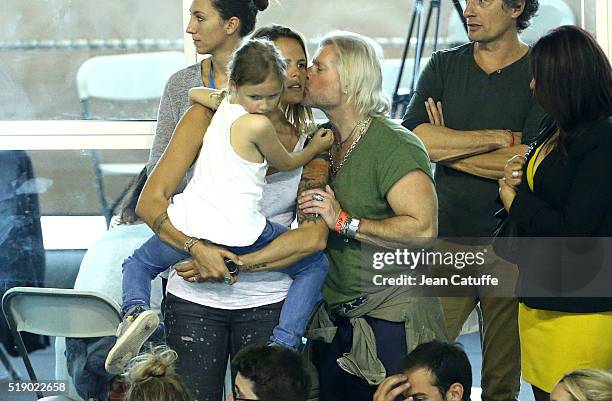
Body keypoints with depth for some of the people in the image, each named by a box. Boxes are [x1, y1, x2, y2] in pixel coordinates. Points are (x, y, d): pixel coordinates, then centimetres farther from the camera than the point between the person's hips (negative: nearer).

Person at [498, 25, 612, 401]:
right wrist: (516, 178, 2)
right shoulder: (556, 130, 12)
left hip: (579, 310, -9)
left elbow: (572, 229, -22)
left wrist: (516, 201, -6)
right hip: (539, 301, 9)